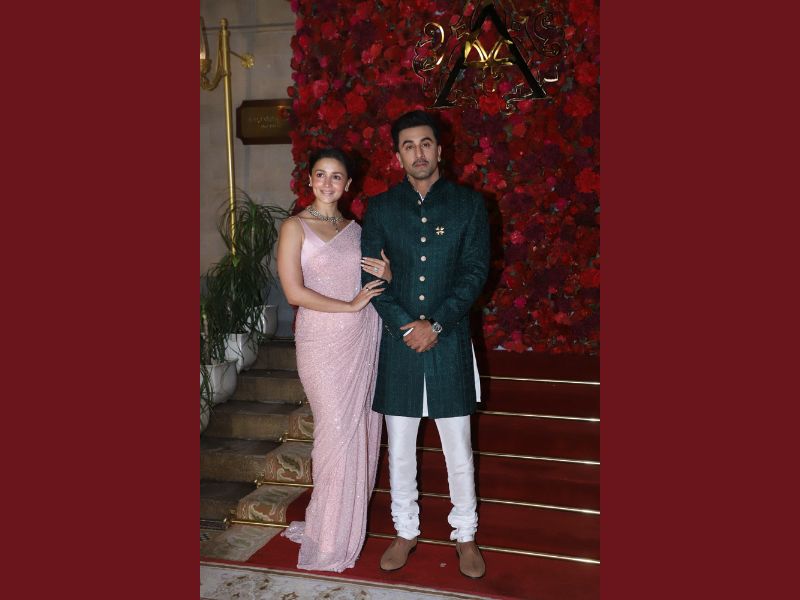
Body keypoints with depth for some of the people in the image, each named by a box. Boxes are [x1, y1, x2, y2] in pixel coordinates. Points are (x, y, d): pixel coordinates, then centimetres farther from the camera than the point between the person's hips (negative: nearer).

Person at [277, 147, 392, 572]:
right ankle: (331, 536, 17)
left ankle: (351, 517, 26)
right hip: (324, 341, -5)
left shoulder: (356, 229, 12)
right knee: (337, 431, -2)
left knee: (362, 429, 8)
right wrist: (351, 306, -13)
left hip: (365, 338, 5)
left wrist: (387, 274, -4)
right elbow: (294, 292, -12)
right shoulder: (295, 227, -3)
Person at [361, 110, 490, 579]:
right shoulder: (381, 208, 4)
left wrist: (436, 324, -14)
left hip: (449, 341, -1)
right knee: (400, 447, 11)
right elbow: (369, 275, -1)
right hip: (398, 341, 2)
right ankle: (406, 532, 29)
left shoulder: (469, 204, 1)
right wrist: (406, 324, -13)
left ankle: (465, 535, 25)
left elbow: (476, 271, -5)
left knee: (458, 447, 7)